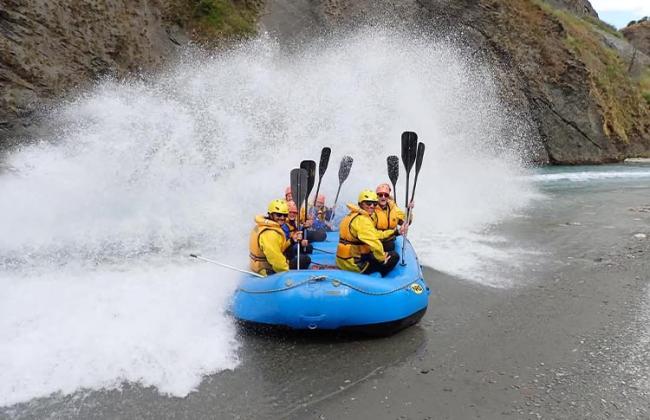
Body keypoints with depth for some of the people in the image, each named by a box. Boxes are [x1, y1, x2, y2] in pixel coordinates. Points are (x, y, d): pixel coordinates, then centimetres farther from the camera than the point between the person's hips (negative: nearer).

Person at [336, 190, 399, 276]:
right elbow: (374, 242, -29)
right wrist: (382, 258, -14)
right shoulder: (363, 220, -21)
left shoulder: (351, 215, 11)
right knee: (394, 256, -4)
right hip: (355, 264, -10)